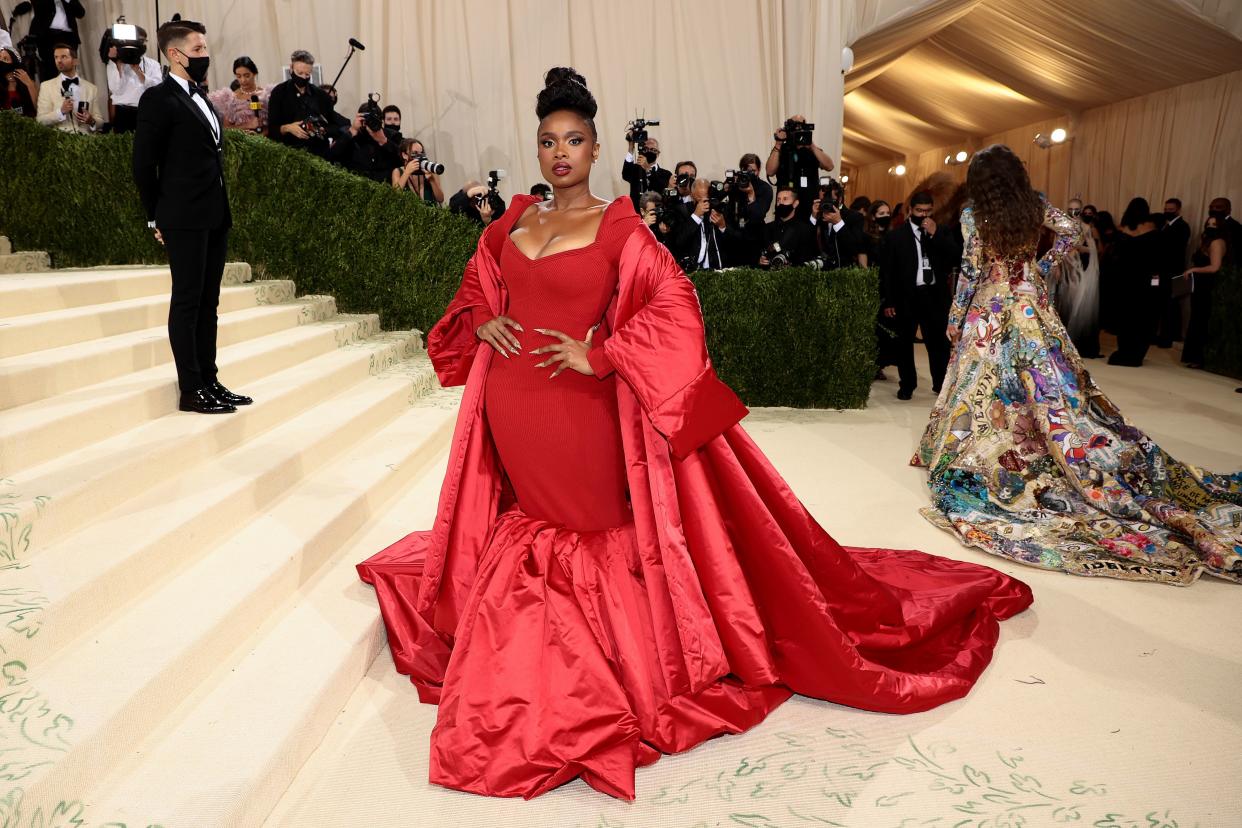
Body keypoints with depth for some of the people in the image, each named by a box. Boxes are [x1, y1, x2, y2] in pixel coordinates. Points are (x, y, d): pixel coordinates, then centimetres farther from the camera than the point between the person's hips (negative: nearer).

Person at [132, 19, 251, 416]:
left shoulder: (201, 98, 17)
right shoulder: (159, 99, -7)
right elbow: (143, 164, -7)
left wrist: (223, 210, 13)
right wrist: (157, 217, -4)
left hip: (216, 217, 8)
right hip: (185, 219, -8)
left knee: (208, 302, 10)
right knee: (187, 302, -4)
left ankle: (209, 382, 16)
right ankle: (191, 391, 1)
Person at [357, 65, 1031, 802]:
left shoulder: (619, 228, -6)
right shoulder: (511, 226, 9)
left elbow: (676, 307, -16)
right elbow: (472, 292, 23)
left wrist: (598, 353, -19)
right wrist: (481, 321, 0)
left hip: (584, 409, -5)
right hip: (511, 410, 6)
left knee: (603, 528, 5)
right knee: (530, 524, 18)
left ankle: (631, 656, 25)